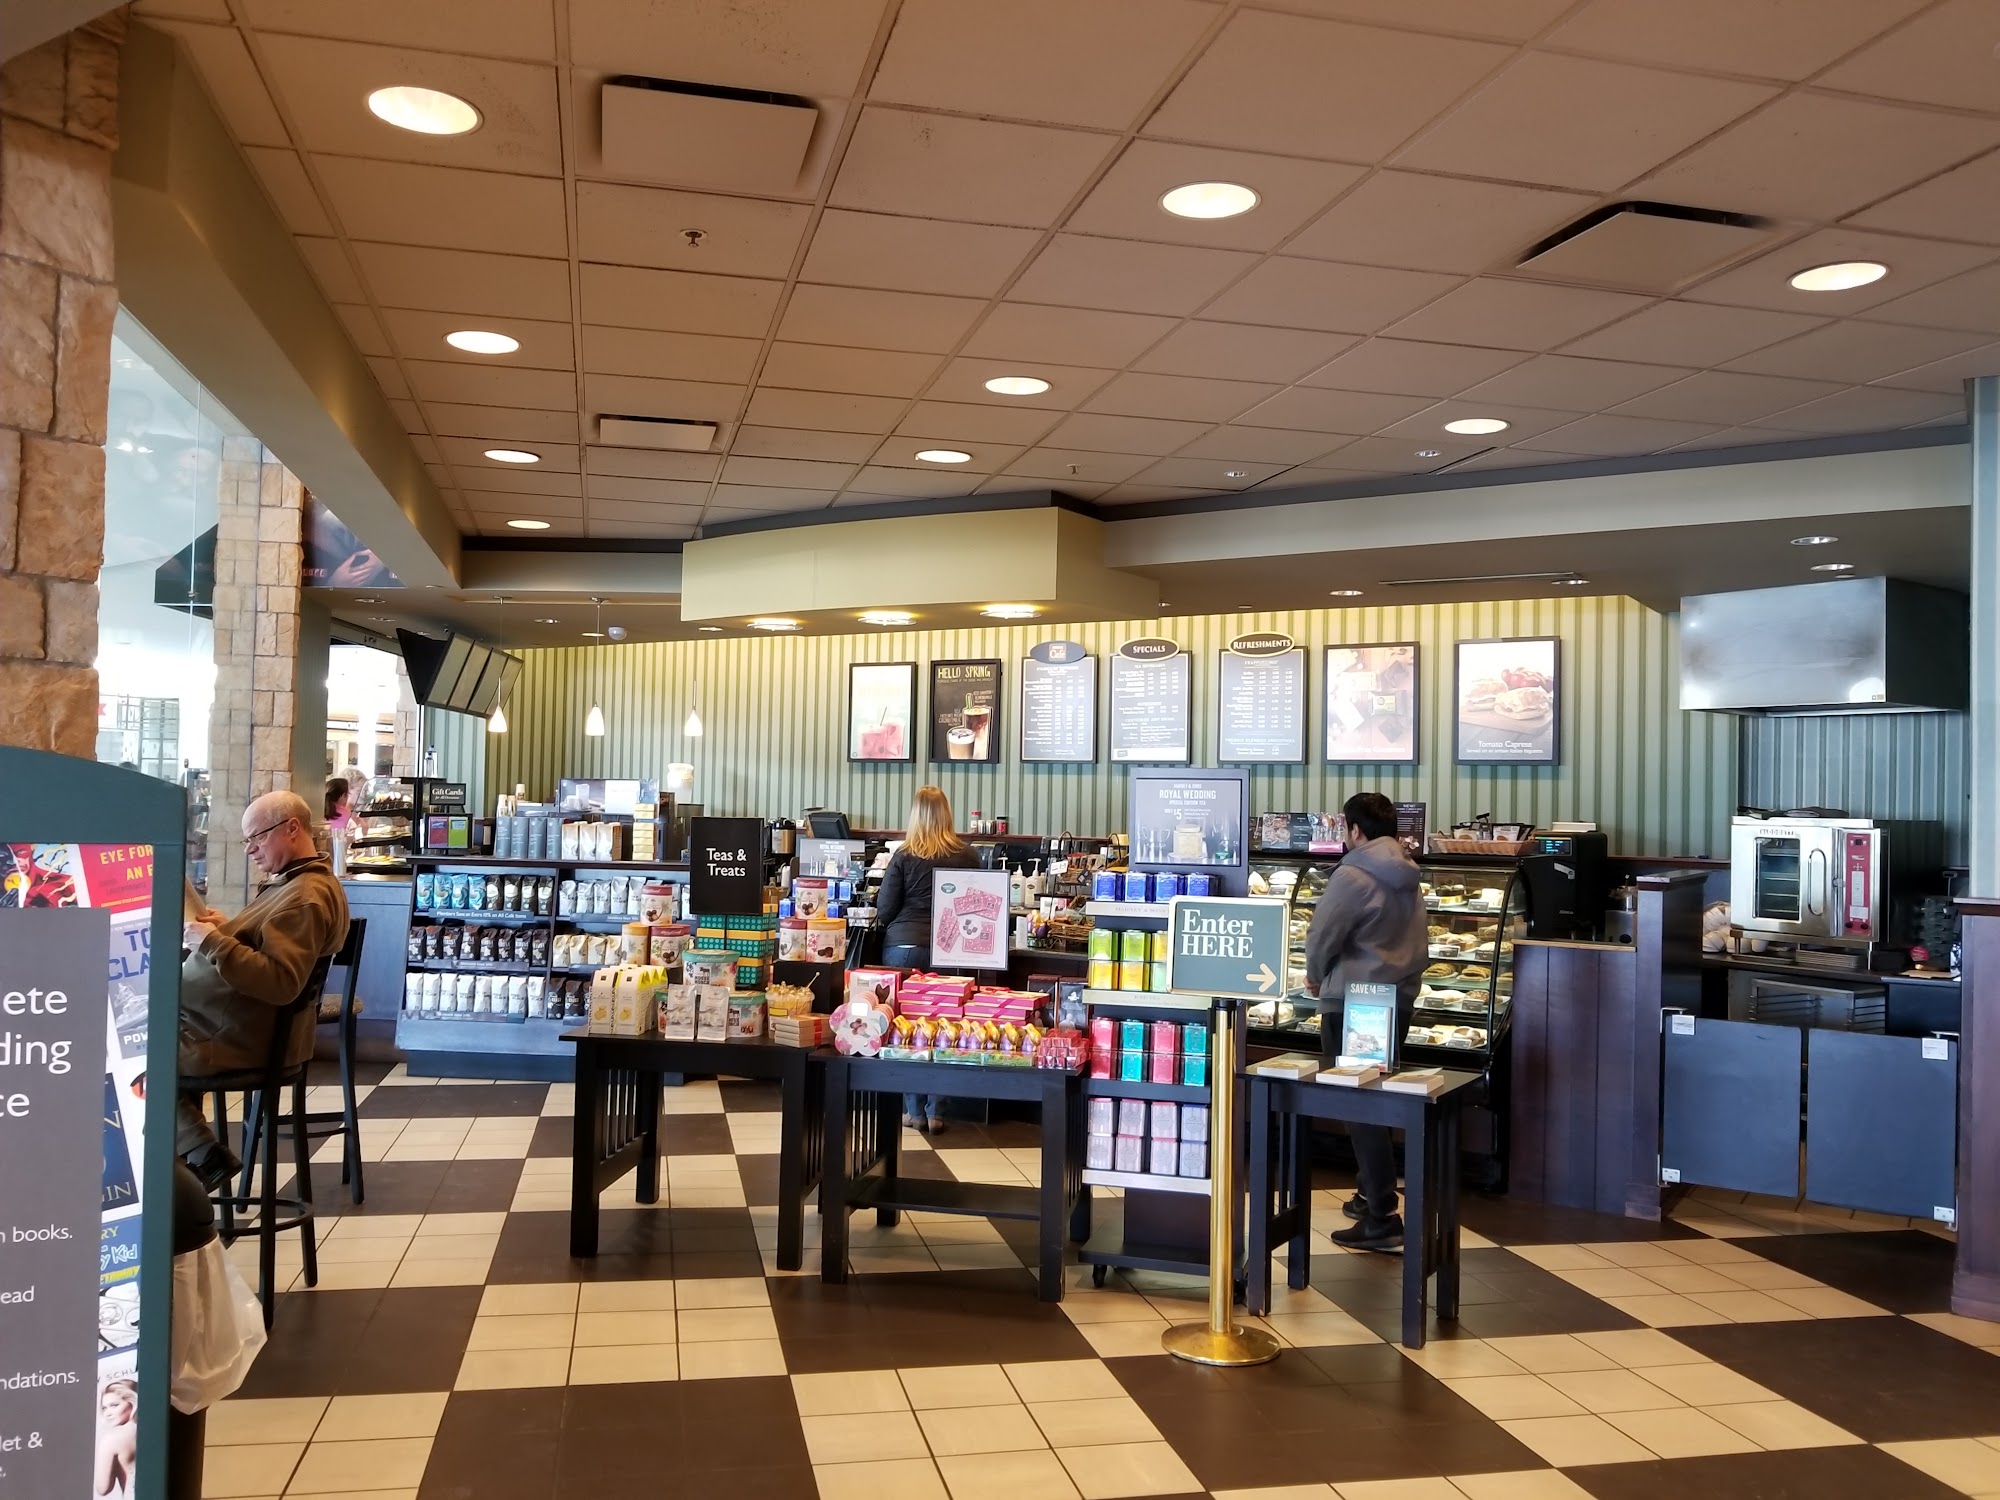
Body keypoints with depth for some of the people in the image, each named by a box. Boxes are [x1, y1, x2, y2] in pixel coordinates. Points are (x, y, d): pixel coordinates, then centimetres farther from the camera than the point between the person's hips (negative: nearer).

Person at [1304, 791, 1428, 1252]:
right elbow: (1416, 942, 15)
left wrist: (1316, 976, 5)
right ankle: (1373, 1195, 29)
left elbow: (1322, 937, -13)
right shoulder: (1408, 880, 9)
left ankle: (1381, 1218, -3)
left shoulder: (1352, 876, -15)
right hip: (1400, 1001, 8)